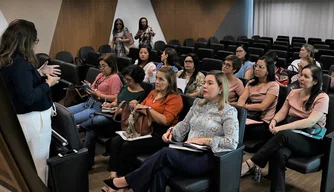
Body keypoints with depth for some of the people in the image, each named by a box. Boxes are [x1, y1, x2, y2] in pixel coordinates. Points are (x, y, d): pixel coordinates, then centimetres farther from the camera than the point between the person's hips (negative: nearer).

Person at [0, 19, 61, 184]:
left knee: (28, 160, 22)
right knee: (39, 161, 6)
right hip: (33, 118, -10)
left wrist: (40, 73, 11)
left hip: (22, 116, 10)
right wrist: (48, 83, -16)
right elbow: (28, 97, -27)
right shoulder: (20, 63, -24)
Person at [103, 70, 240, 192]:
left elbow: (233, 142, -13)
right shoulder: (198, 103, 16)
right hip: (189, 153, 6)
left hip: (207, 159, -5)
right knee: (161, 171, -28)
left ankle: (127, 181, -16)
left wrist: (205, 140, -17)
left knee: (166, 153, -29)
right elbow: (184, 125, 18)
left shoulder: (229, 111, -4)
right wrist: (172, 131, -3)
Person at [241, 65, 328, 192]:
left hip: (312, 141, -4)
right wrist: (274, 121, -16)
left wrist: (282, 128, -28)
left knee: (283, 134, -37)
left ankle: (250, 164, -30)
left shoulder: (322, 98, -6)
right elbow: (282, 112, 9)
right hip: (291, 136, 4)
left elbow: (311, 122, -19)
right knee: (280, 153, -34)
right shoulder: (294, 93, 11)